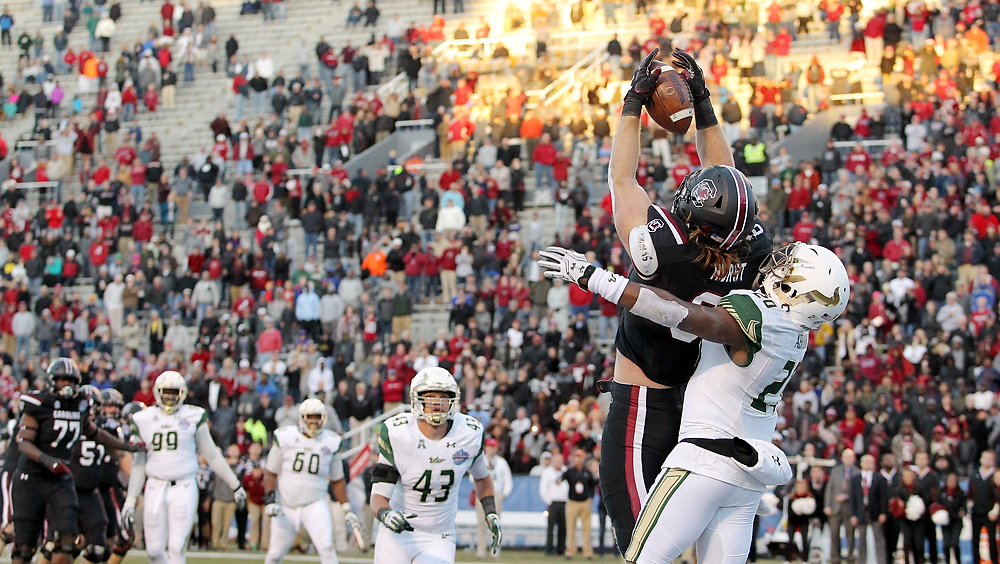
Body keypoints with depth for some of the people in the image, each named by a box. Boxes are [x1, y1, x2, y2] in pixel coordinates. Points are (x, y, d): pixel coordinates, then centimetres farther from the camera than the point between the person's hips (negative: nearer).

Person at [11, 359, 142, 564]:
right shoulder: (38, 405, -10)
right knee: (24, 545, -2)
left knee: (66, 538, -11)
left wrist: (127, 446, 30)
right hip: (31, 478, -4)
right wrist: (47, 460, -31)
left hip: (61, 481, 4)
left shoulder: (79, 407, 7)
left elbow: (94, 433, 26)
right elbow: (24, 443, -16)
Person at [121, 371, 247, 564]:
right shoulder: (144, 420, 8)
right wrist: (130, 501, 11)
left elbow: (212, 455, 10)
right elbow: (138, 464, 14)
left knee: (176, 547, -11)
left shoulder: (193, 418, 2)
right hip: (155, 488, 2)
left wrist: (235, 485, 13)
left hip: (184, 488, -2)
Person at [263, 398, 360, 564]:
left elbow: (337, 481, 11)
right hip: (286, 505, 0)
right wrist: (269, 499, -12)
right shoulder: (285, 438, -4)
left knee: (326, 547, -19)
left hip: (315, 505, 0)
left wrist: (347, 509, 6)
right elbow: (271, 473, 2)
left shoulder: (330, 442, 2)